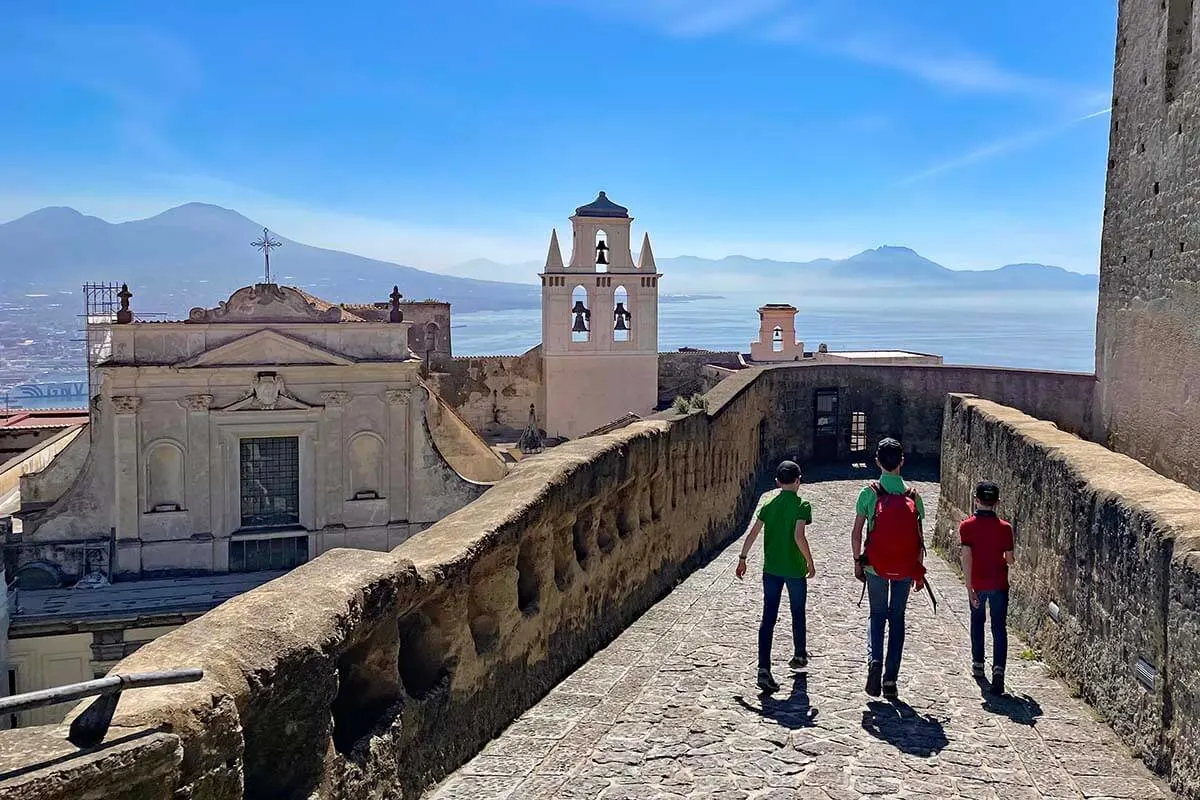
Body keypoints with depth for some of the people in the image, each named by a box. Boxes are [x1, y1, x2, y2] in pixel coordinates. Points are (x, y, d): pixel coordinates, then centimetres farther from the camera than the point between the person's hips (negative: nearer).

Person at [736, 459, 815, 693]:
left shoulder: (768, 505, 3)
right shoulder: (802, 505, -10)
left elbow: (753, 533, 2)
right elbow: (799, 536, -20)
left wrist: (742, 558, 11)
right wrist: (810, 562, -8)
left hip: (771, 569, 3)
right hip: (795, 569, -3)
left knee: (768, 619, 1)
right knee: (798, 615, 20)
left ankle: (764, 669, -9)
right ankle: (799, 655, 40)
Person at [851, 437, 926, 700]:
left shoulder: (869, 493, -7)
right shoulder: (912, 495, -3)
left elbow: (856, 533, -6)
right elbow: (919, 537, 0)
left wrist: (857, 561, 6)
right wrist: (919, 571, 9)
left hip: (875, 565, -1)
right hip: (905, 568, 1)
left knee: (877, 615, 15)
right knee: (897, 619, 12)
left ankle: (874, 660, -9)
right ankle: (890, 678, 12)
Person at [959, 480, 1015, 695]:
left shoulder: (967, 525, -10)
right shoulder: (1004, 527, -7)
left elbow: (966, 557, -16)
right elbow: (1009, 559, -3)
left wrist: (969, 588, -13)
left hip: (977, 583, 1)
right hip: (999, 584, 0)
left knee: (977, 623, 21)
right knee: (999, 628, 2)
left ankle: (978, 664, 30)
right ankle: (998, 669, -13)